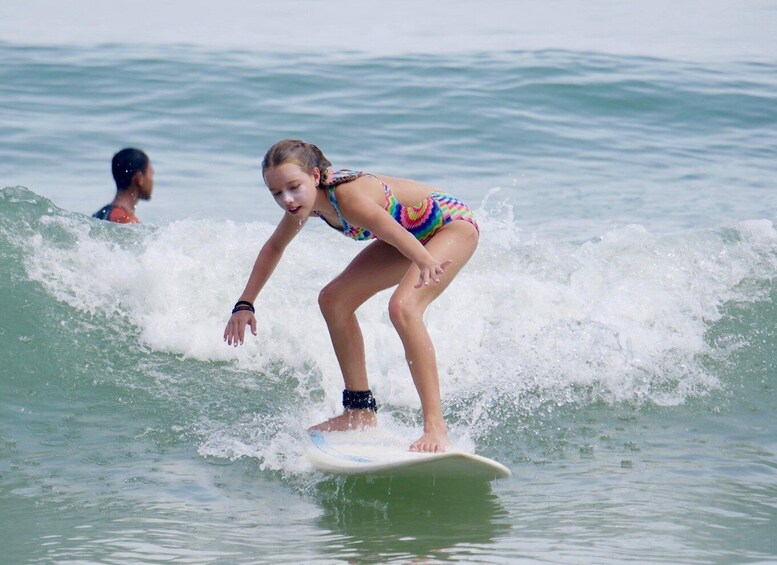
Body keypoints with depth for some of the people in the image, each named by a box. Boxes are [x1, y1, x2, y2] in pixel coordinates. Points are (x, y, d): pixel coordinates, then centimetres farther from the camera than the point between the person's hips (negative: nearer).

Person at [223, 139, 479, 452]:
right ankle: (360, 411, 16)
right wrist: (245, 304, 8)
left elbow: (395, 233, -53)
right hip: (416, 234, 10)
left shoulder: (348, 197, -34)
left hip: (453, 224, -10)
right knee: (334, 300, 6)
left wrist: (426, 263, -73)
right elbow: (274, 247, 11)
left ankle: (436, 426, -34)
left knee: (403, 307, -32)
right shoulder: (306, 200, -9)